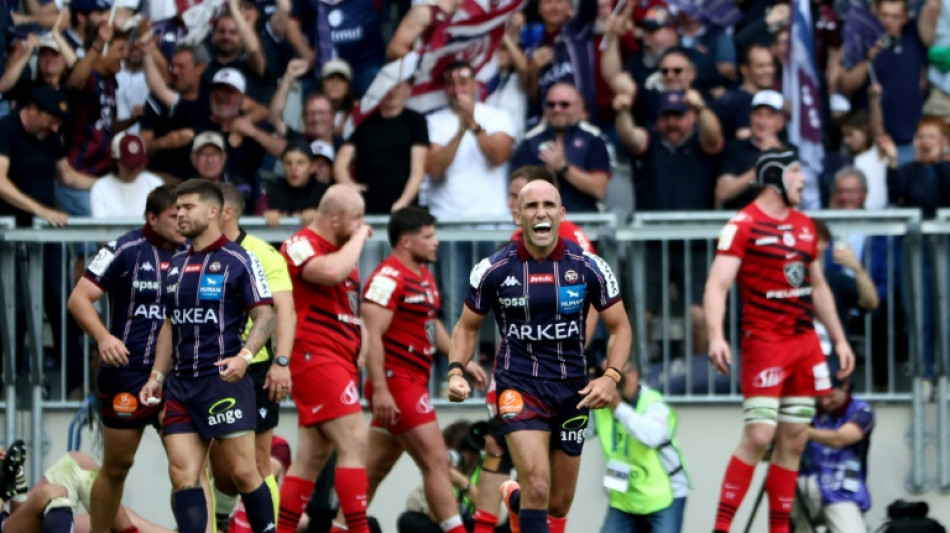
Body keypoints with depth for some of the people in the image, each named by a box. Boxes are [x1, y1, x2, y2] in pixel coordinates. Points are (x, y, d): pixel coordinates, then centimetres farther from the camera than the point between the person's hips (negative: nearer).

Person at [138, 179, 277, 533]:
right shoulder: (177, 264, 17)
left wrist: (245, 355, -23)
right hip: (180, 385, 6)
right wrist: (157, 376, 16)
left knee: (243, 472, -6)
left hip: (224, 381, -6)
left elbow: (265, 315, -7)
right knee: (182, 474, -3)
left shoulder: (238, 260, -3)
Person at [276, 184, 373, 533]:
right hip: (315, 358, -10)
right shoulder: (301, 245, -10)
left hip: (340, 363, 10)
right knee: (354, 441, -17)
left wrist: (364, 346, 14)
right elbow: (330, 272, -32)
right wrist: (359, 237, -16)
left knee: (312, 456, 8)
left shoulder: (342, 250, 20)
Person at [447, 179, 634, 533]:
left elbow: (620, 327, 4)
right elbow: (467, 327, 8)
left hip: (573, 390, 3)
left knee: (559, 504, 12)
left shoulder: (589, 268, -4)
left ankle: (516, 498, 46)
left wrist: (611, 377, -12)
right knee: (538, 487, -22)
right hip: (518, 387, -3)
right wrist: (455, 372, -9)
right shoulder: (493, 270, -6)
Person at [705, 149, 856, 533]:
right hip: (764, 342, -7)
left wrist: (839, 339, 21)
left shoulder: (805, 227, 15)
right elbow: (717, 284, -17)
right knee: (758, 437, -15)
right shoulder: (744, 225, -8)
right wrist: (715, 336, -30)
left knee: (794, 441, 5)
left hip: (805, 343, 7)